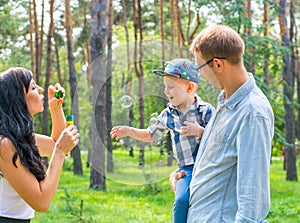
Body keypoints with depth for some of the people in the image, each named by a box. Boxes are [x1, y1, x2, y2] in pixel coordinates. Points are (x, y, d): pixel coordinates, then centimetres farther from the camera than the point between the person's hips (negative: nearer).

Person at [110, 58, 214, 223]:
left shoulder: (206, 110, -7)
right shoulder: (168, 115, 7)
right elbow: (151, 135, 21)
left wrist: (199, 131, -22)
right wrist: (129, 131, 10)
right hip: (186, 169, 3)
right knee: (182, 199, -23)